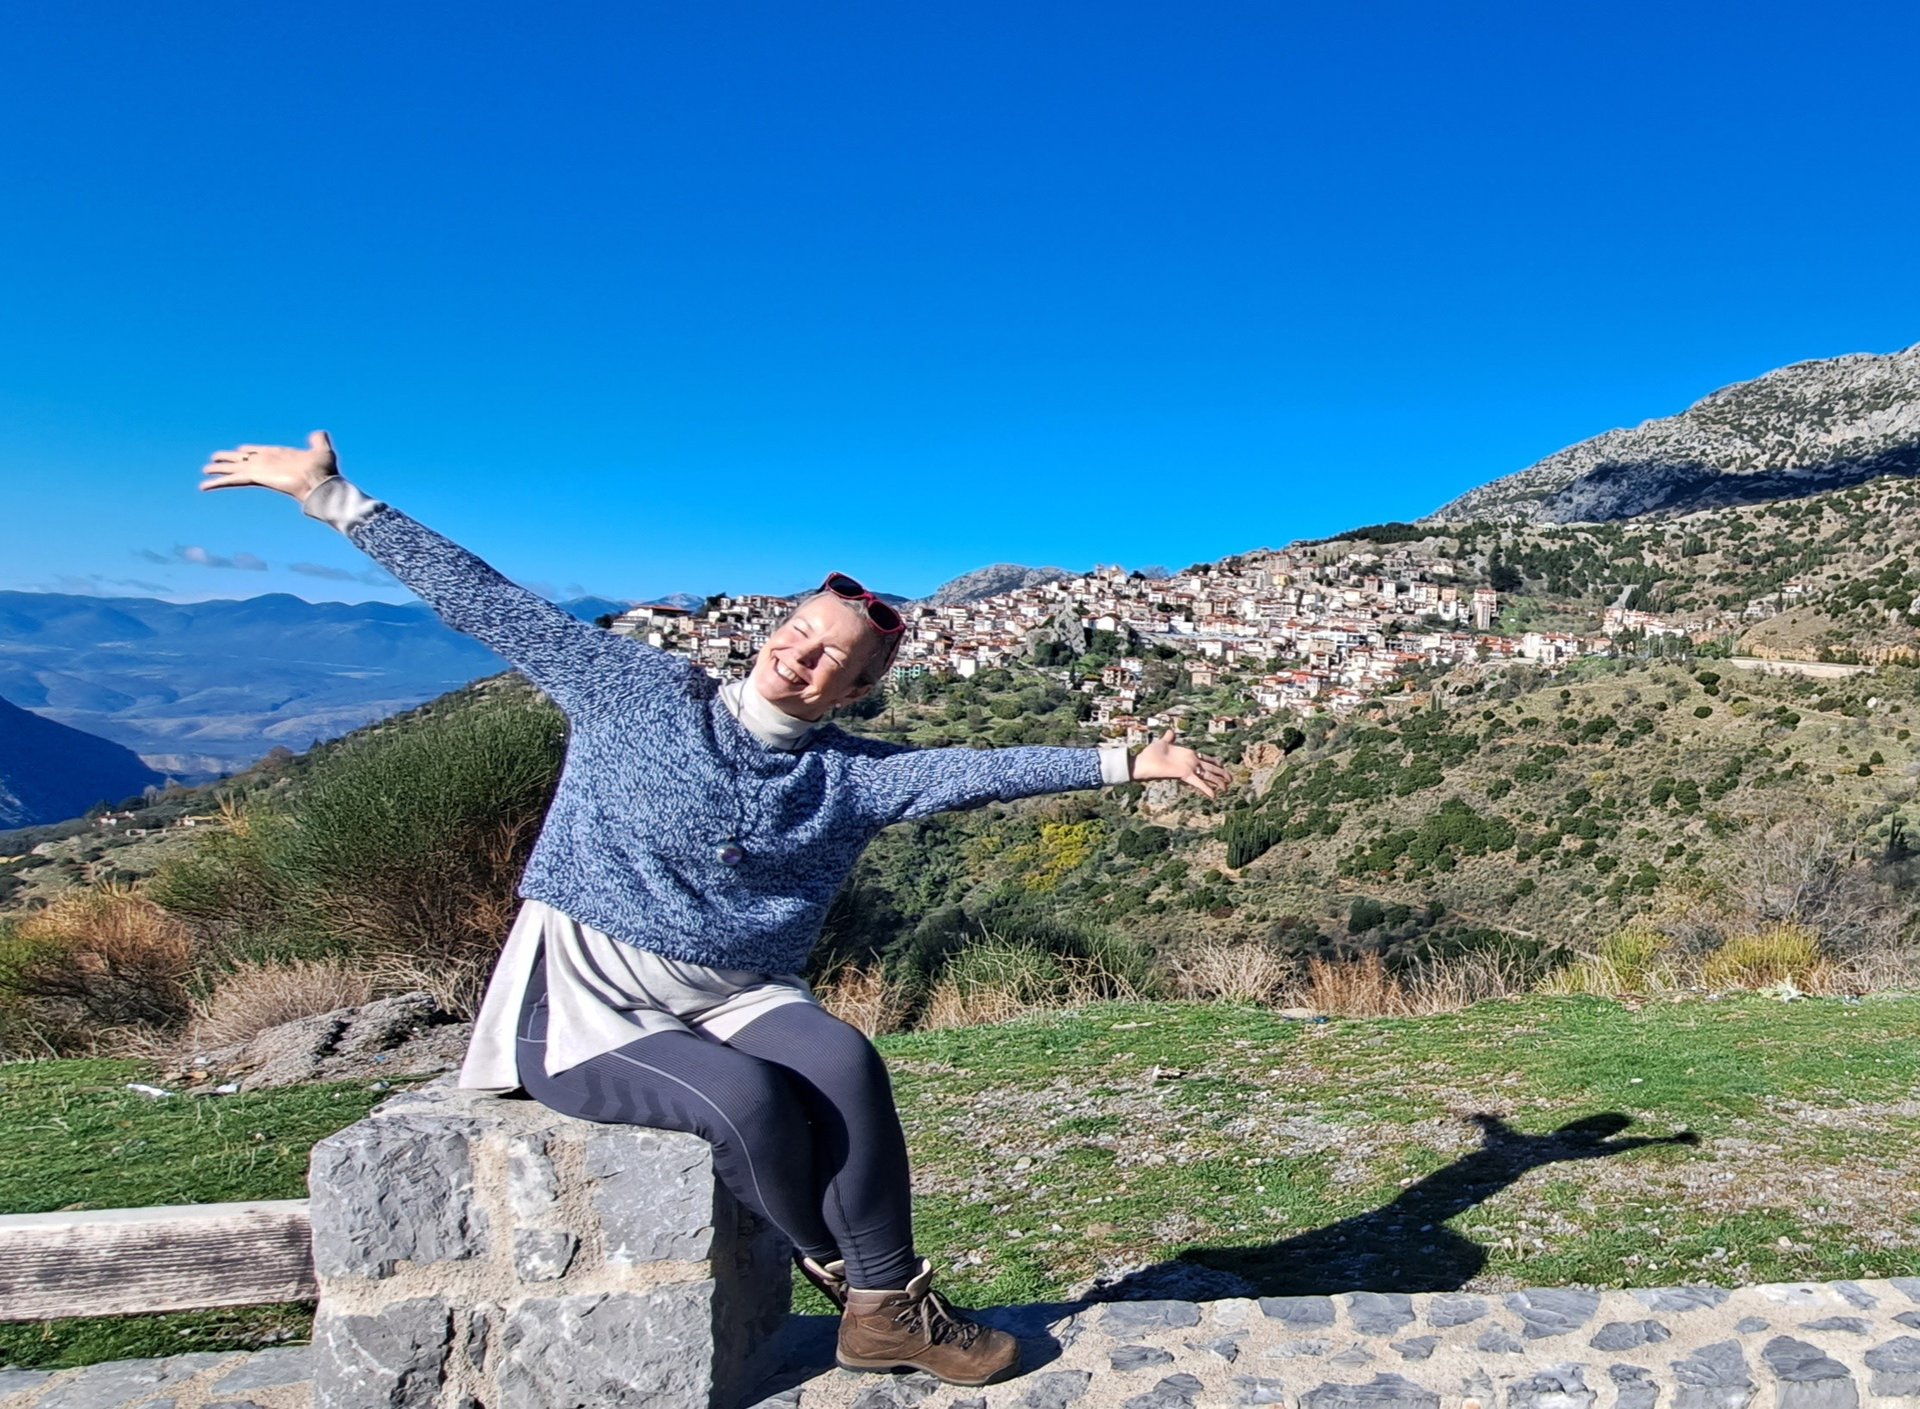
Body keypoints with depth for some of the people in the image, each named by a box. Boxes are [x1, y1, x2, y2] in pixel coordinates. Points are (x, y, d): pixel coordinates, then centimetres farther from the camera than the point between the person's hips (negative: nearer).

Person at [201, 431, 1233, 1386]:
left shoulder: (849, 776, 3)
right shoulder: (638, 694, -3)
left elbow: (975, 771, -4)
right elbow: (483, 601, -4)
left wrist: (1124, 761, -11)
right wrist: (331, 497, -5)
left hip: (733, 1000, 3)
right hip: (585, 1008, -3)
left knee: (843, 1062, -28)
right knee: (749, 1097, -29)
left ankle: (886, 1305, -10)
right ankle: (839, 1273, -1)